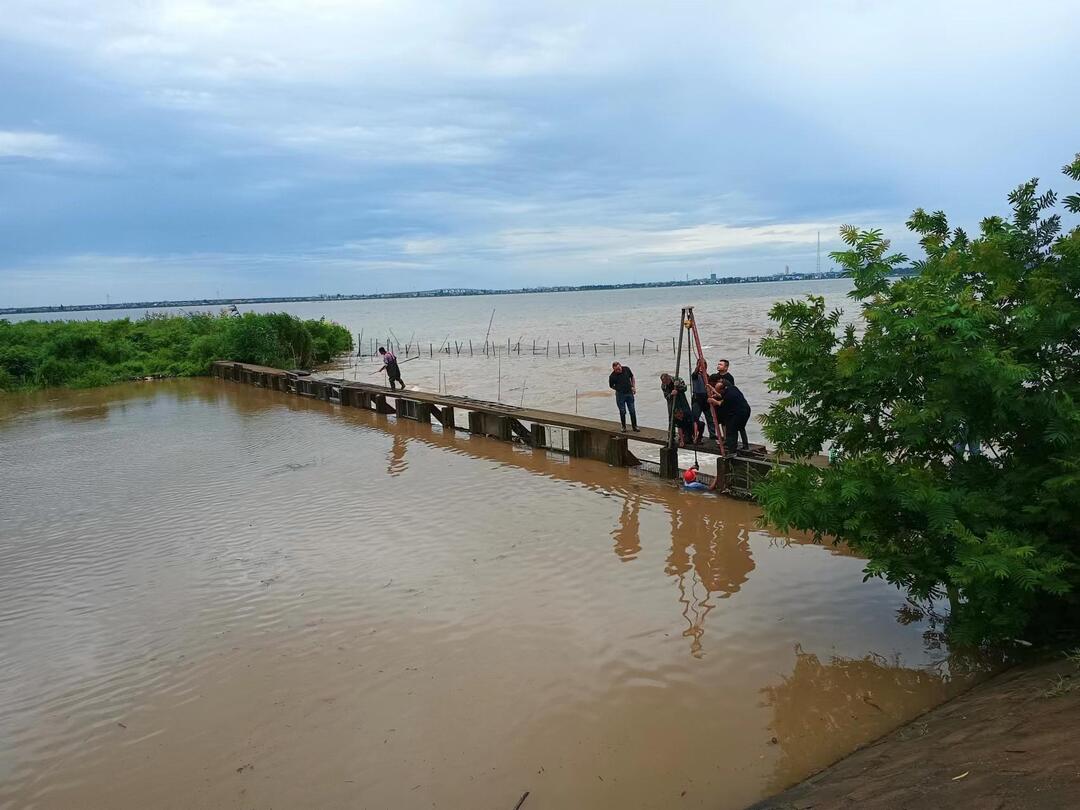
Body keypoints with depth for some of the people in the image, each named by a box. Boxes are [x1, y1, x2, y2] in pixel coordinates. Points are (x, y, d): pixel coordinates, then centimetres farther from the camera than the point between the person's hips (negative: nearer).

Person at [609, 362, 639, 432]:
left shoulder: (626, 369, -6)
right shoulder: (612, 376, -14)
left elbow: (632, 377, 12)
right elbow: (611, 386, 3)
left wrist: (634, 387, 6)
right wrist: (619, 389, -3)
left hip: (629, 393, 2)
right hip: (620, 395, -2)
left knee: (632, 411, 5)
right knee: (622, 411, 3)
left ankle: (634, 426, 15)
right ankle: (624, 427, 17)